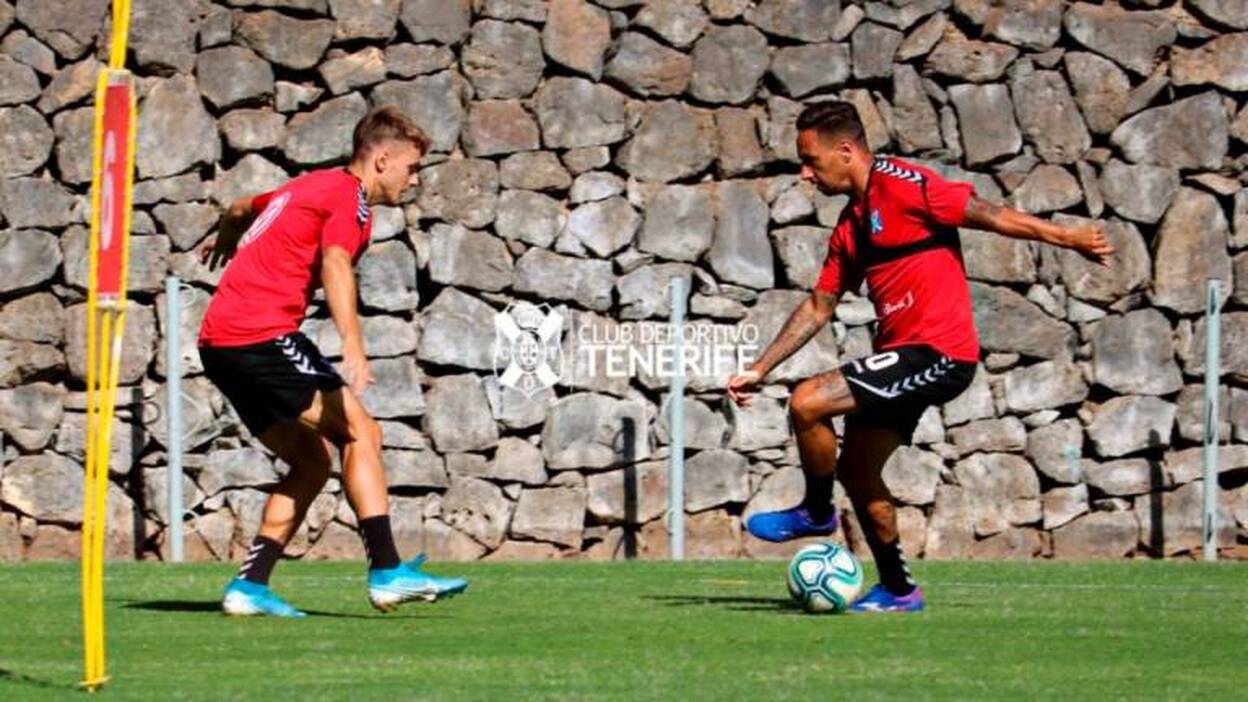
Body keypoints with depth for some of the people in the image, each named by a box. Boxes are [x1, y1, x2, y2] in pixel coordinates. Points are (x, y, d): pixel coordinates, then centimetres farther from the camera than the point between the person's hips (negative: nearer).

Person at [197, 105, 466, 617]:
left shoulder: (310, 187, 24)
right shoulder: (349, 197, -5)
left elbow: (241, 209, 43)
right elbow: (335, 265, -24)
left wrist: (226, 243, 67)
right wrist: (353, 348, -37)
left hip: (219, 341, 10)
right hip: (261, 334, -10)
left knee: (314, 460, 12)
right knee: (360, 432, -12)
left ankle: (250, 585, 6)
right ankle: (387, 572, -21)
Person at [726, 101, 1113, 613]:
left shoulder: (902, 186, -10)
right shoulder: (850, 227, 16)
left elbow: (989, 216, -10)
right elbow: (818, 307, 21)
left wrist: (1069, 239, -11)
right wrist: (758, 370, 17)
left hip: (937, 353, -10)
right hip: (904, 357, 10)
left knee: (807, 403, -17)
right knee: (856, 472, 13)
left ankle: (816, 513, 5)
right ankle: (898, 590, 24)